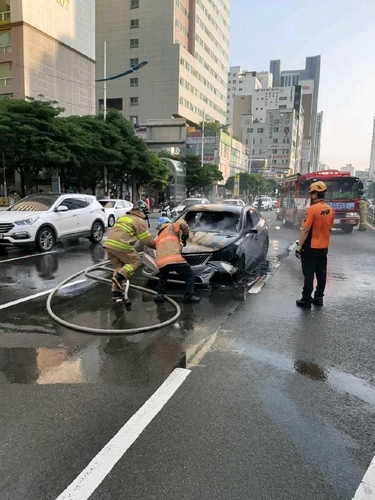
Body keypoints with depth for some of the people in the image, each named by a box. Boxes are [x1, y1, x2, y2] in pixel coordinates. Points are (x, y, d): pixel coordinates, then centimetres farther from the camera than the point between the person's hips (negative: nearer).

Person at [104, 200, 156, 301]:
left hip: (109, 244, 8)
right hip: (121, 246, -8)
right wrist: (158, 246, 14)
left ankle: (116, 292, 14)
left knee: (119, 267, 18)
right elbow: (147, 240, 2)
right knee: (136, 261, 8)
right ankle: (120, 276, -11)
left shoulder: (123, 217, 26)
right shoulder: (139, 221, 2)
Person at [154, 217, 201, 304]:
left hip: (161, 262, 5)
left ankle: (160, 295, 17)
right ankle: (189, 296, 4)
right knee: (189, 275, 13)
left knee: (163, 277, 33)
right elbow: (182, 224, 2)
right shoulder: (171, 227, 18)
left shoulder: (158, 237, 34)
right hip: (174, 259, -5)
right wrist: (185, 236, 17)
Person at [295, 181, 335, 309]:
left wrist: (299, 246, -14)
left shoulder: (311, 209, -19)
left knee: (309, 275, 0)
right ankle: (318, 298, 22)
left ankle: (306, 300, 7)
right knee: (321, 274, 13)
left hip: (311, 248, -7)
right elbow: (329, 228, 14)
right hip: (323, 248, 7)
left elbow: (305, 230, -20)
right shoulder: (331, 210, 5)